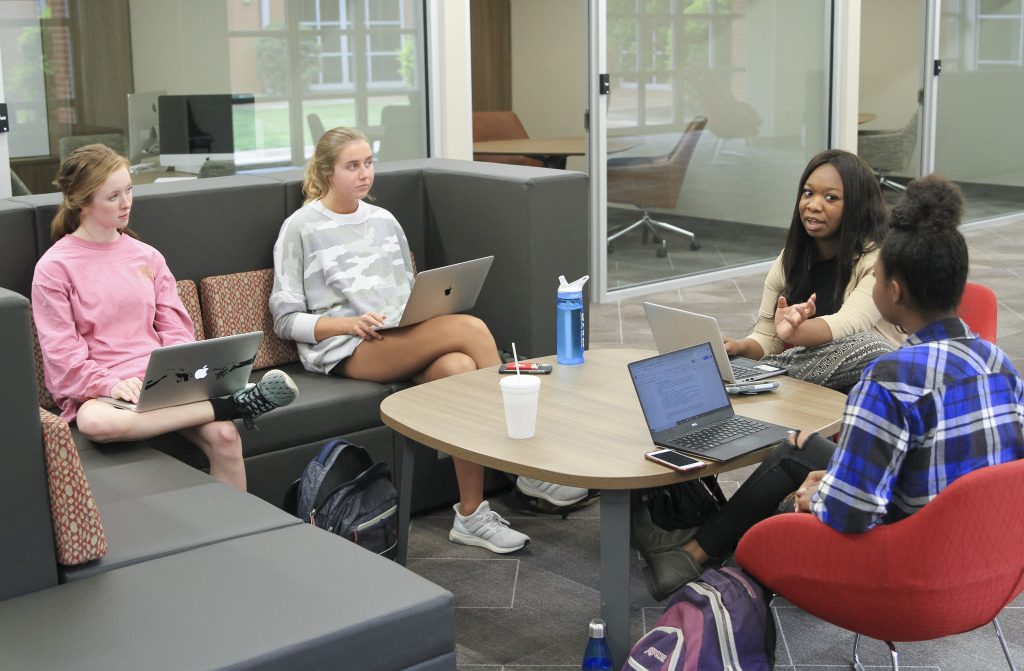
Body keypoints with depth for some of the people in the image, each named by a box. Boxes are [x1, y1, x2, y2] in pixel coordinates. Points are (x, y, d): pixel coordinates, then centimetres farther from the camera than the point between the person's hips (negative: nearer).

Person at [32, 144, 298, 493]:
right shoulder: (54, 267, 1)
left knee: (224, 436, -28)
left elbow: (175, 327, 13)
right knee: (94, 422, -41)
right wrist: (111, 385, -20)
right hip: (97, 391, -3)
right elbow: (63, 355, -4)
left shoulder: (147, 256, 15)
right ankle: (232, 405, -34)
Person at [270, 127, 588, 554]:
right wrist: (351, 323, -15)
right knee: (470, 328, -29)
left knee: (458, 368, -34)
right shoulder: (300, 228, 6)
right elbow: (287, 320, 1)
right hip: (344, 350, -5)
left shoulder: (384, 220, 22)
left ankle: (471, 514, -31)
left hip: (405, 340, 5)